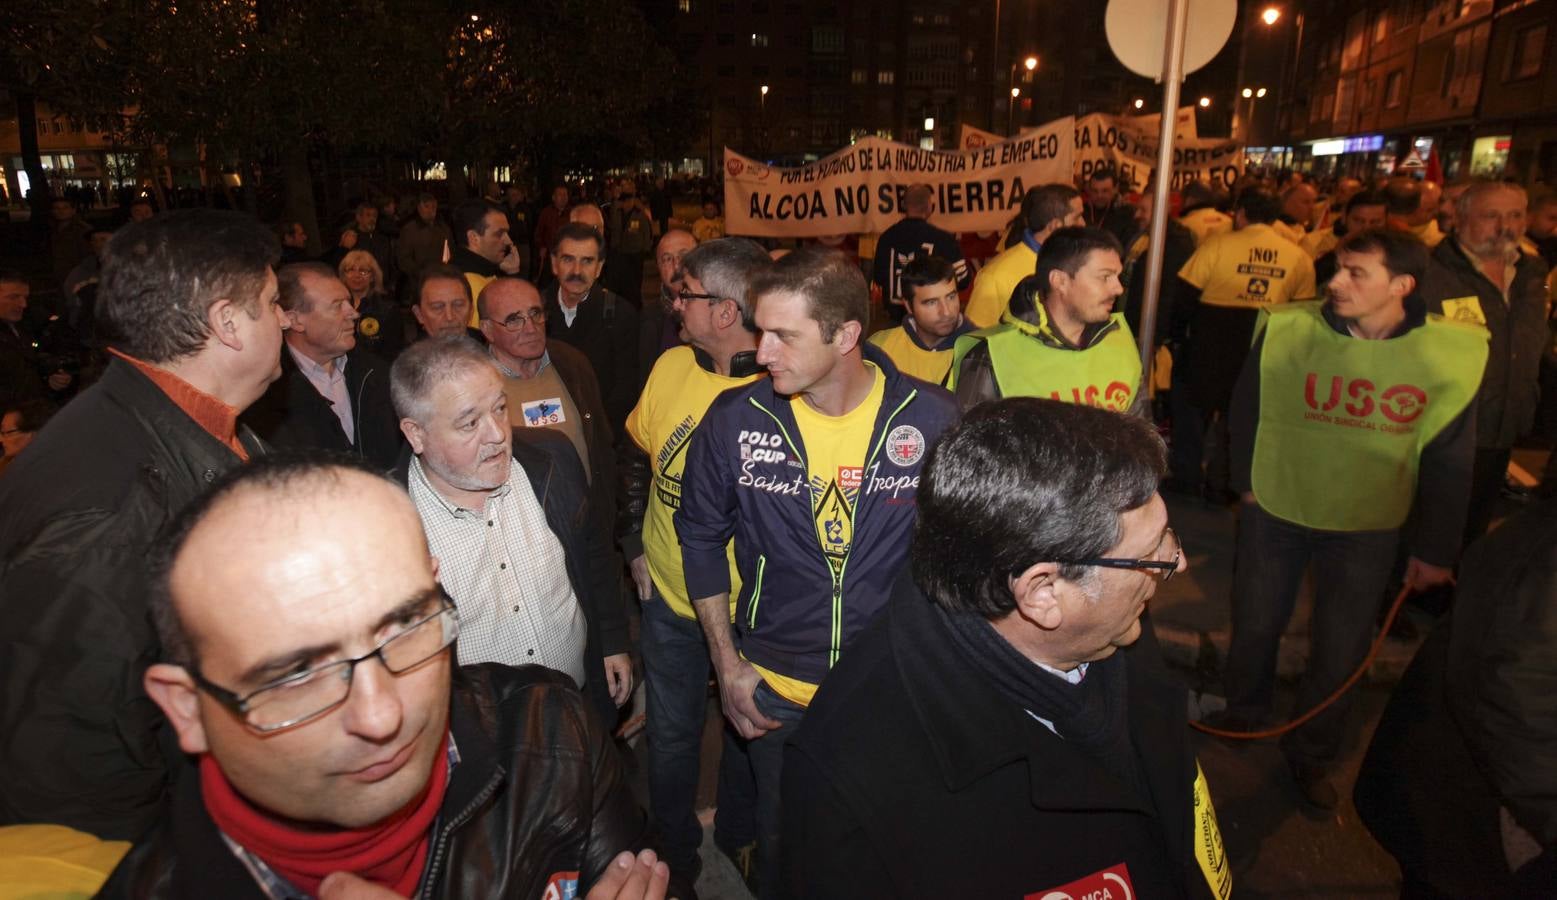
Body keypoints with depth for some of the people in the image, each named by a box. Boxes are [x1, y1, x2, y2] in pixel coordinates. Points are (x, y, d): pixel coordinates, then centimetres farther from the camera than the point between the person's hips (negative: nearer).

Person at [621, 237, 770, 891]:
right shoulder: (671, 367, -6)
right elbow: (637, 455, 9)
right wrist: (634, 542, 7)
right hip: (668, 594, 4)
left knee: (747, 736, 21)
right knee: (671, 737, 21)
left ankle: (738, 841, 50)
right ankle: (674, 854, 47)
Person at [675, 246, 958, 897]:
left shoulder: (932, 419, -14)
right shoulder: (734, 420, -13)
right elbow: (702, 536, 1)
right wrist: (727, 663, 1)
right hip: (775, 692, 1)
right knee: (782, 840, 21)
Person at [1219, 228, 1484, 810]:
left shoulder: (1454, 351, -14)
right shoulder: (1289, 330, -18)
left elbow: (1449, 459, -5)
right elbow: (1248, 407, -4)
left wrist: (1435, 550, -1)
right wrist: (1246, 480, 2)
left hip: (1368, 528, 0)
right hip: (1274, 510, 0)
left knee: (1340, 652, 12)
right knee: (1255, 624, 16)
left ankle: (1312, 755, 36)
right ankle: (1242, 716, 44)